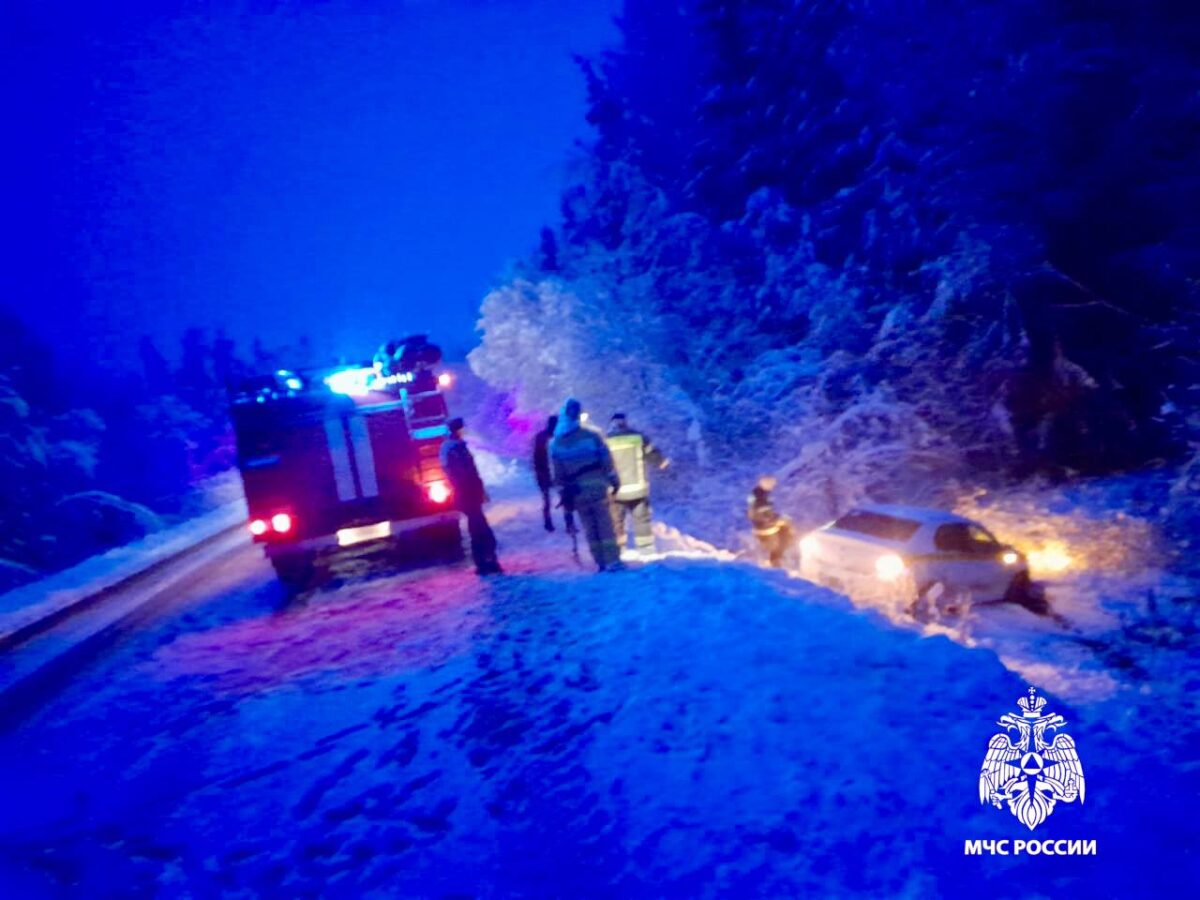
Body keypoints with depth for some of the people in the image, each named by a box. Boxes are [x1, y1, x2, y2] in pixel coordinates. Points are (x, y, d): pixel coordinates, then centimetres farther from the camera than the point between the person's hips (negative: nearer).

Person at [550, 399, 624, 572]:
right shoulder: (592, 436, -5)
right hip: (598, 488, -2)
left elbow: (558, 475, 3)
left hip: (577, 494, 2)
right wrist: (614, 480, 4)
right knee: (605, 526, 3)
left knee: (590, 529, 11)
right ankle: (612, 561, 1)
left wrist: (564, 495, 9)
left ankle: (601, 562, 13)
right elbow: (606, 460, -4)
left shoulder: (556, 444, 2)